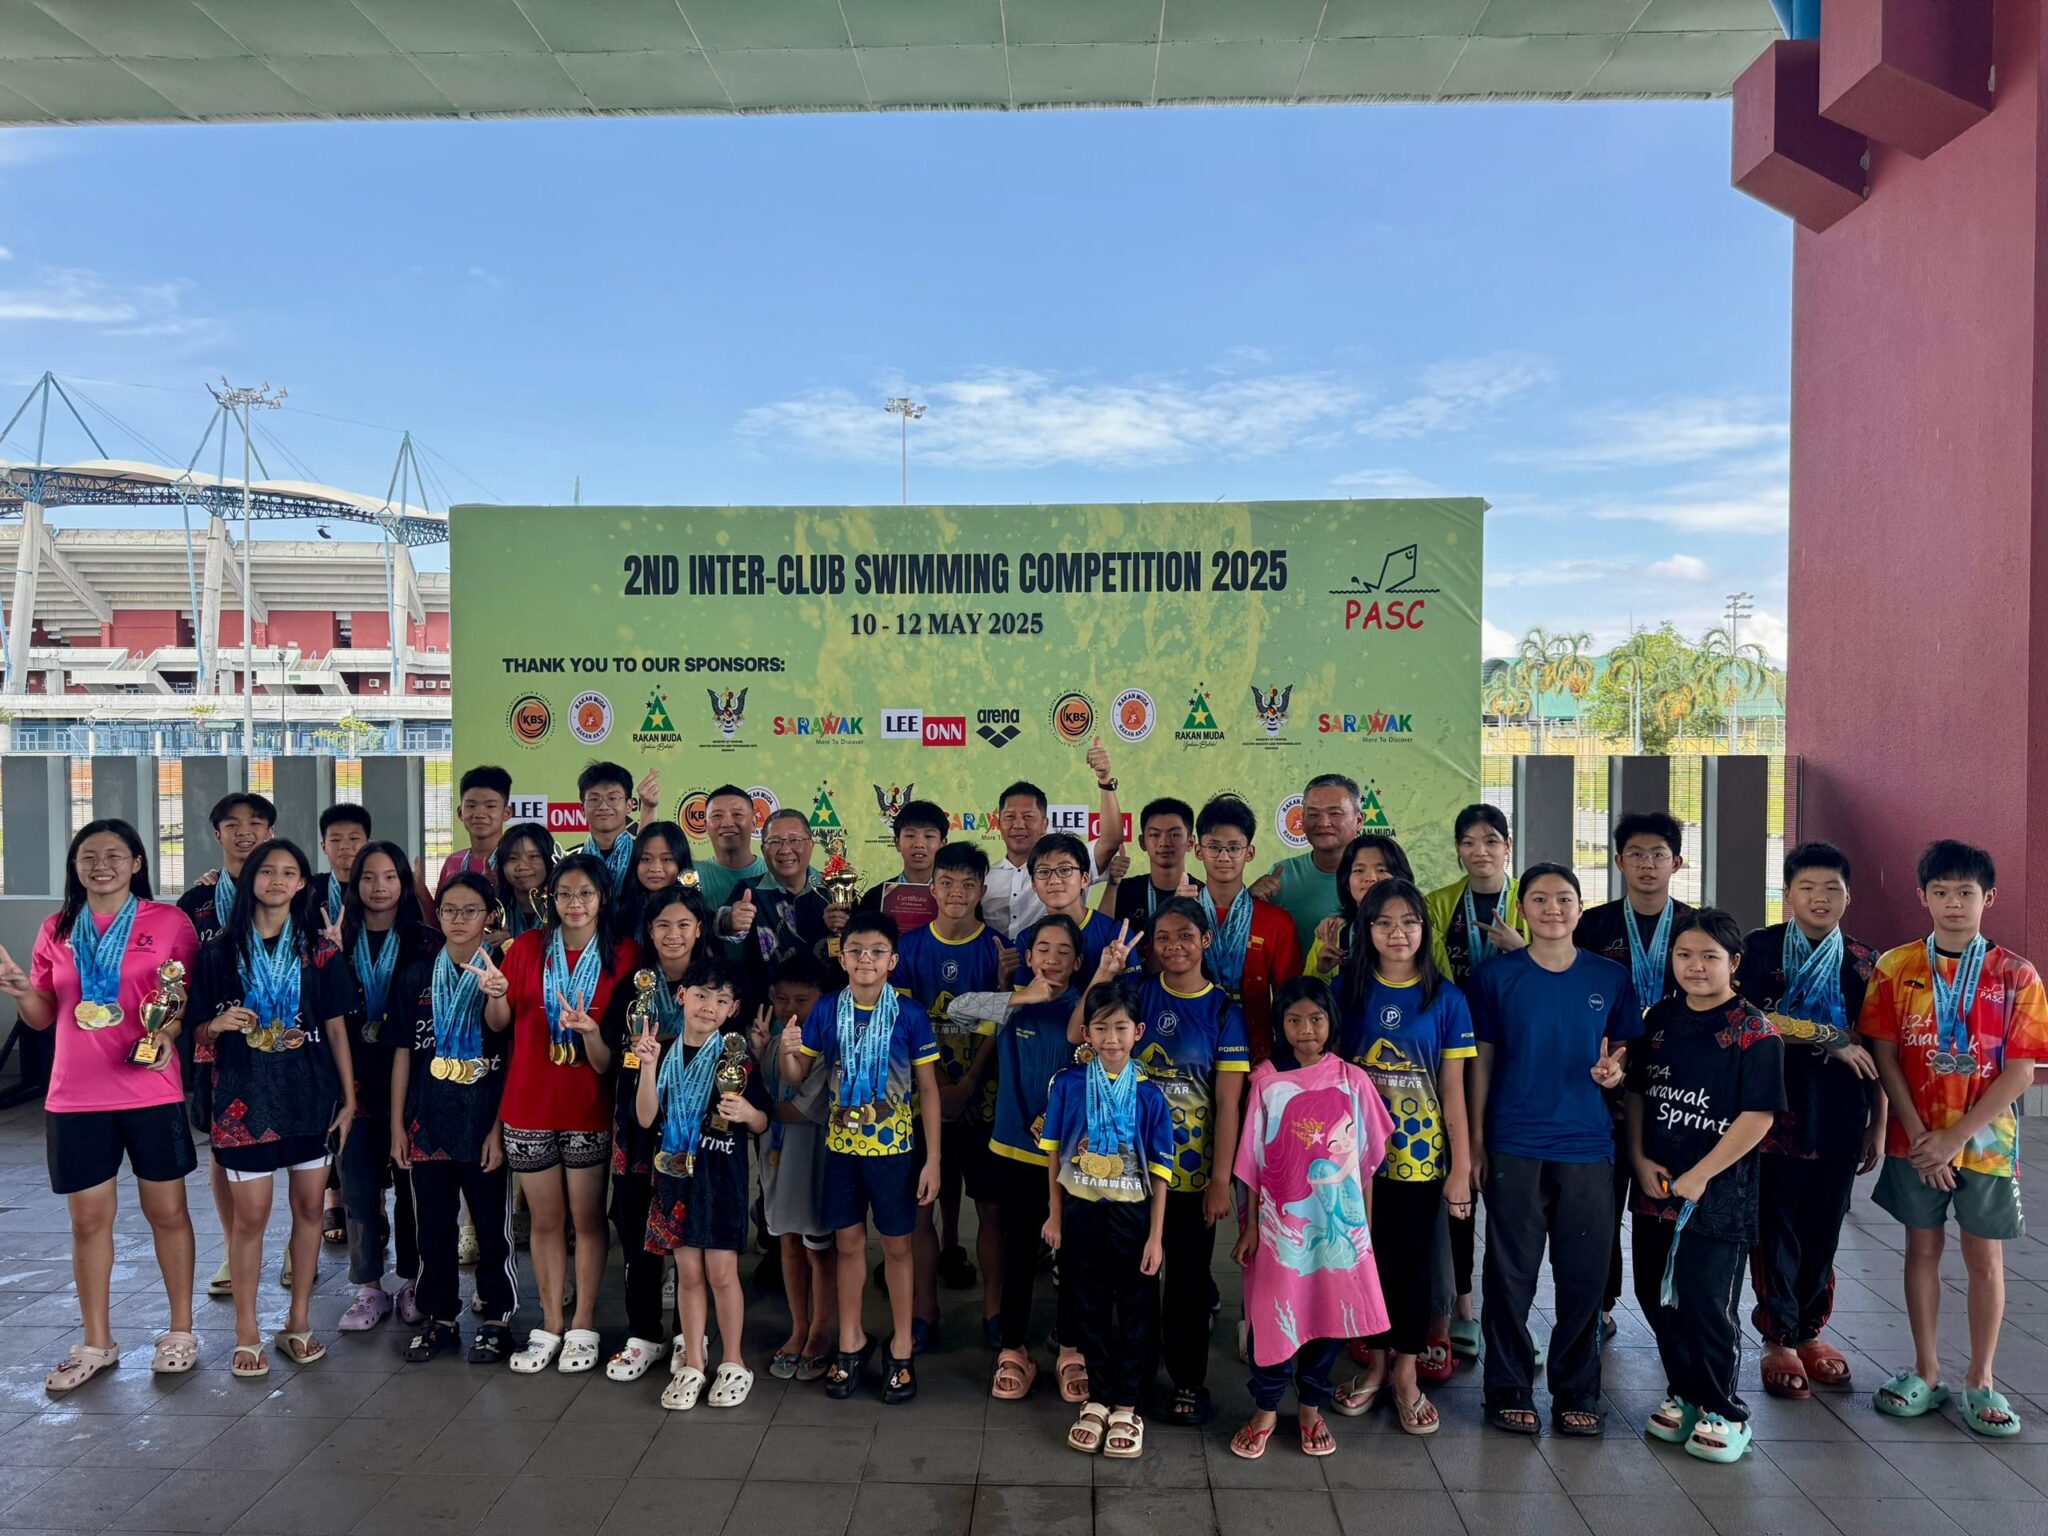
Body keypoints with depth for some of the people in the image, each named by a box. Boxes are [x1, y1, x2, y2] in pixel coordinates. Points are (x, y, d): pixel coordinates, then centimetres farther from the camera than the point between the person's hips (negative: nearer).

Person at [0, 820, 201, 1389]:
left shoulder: (168, 921, -2)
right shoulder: (56, 929, 7)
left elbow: (195, 998, 1)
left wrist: (171, 1031, -18)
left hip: (151, 1090, -3)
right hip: (76, 1096, 3)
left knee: (166, 1210, 6)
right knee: (89, 1218, 9)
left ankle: (181, 1331, 20)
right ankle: (96, 1344, 23)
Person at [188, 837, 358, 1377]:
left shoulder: (319, 950, 4)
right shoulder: (220, 950, 2)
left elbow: (336, 1028, 5)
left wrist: (349, 1100, 1)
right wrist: (217, 1024, -17)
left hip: (311, 1094, 1)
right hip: (245, 1096, -1)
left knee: (309, 1205, 7)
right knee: (250, 1214, 1)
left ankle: (300, 1320, 20)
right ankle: (246, 1332, 15)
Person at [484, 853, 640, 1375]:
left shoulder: (623, 955, -3)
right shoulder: (528, 947, 1)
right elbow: (498, 1023, 6)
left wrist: (590, 1031, -22)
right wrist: (495, 994, -15)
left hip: (588, 1106, -1)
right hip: (530, 1105, 2)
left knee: (587, 1218, 6)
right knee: (544, 1220, 11)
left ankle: (582, 1327, 19)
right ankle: (549, 1327, 22)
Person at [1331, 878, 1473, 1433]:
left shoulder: (1445, 998, -3)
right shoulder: (1348, 990, -1)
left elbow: (1453, 1090, -1)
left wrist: (1462, 1168, -3)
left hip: (1420, 1155, -1)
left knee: (1413, 1260, 7)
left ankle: (1407, 1373, 23)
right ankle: (1375, 1363, 28)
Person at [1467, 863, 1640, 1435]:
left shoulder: (1610, 978, 4)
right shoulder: (1496, 976, 0)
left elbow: (1626, 1054, 13)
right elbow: (1480, 1062, 3)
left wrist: (1616, 1071, -11)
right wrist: (1475, 1142, 1)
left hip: (1588, 1146, 2)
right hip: (1514, 1146, -1)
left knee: (1584, 1274, 7)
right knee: (1510, 1273, 4)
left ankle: (1577, 1392, 23)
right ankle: (1509, 1389, 19)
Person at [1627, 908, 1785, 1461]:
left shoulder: (1753, 1031, -10)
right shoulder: (1660, 1019, 7)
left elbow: (1759, 1115, -14)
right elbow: (1636, 1091, 13)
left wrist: (1699, 1176, -15)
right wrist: (1640, 1159, 1)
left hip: (1719, 1194, -5)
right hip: (1655, 1189, 6)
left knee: (1707, 1305, 0)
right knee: (1657, 1297, 12)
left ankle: (1724, 1413, 20)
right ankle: (1682, 1393, 32)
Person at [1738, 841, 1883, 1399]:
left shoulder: (1863, 964, 8)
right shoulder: (1760, 948, -2)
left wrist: (1877, 1127, 10)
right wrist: (1829, 1038, -14)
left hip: (1839, 1118, 3)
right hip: (1774, 1113, -3)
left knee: (1823, 1228, 11)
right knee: (1776, 1228, 2)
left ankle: (1810, 1329, 28)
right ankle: (1779, 1338, 16)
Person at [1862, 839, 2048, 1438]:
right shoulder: (1896, 967, -2)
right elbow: (1885, 1055, -3)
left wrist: (1955, 1137, -14)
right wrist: (1919, 1136, -11)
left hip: (1986, 1140, -1)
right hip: (1915, 1140, 1)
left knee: (1985, 1258, 8)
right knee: (1923, 1248, 10)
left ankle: (1980, 1382, 22)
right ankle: (1925, 1372, 23)